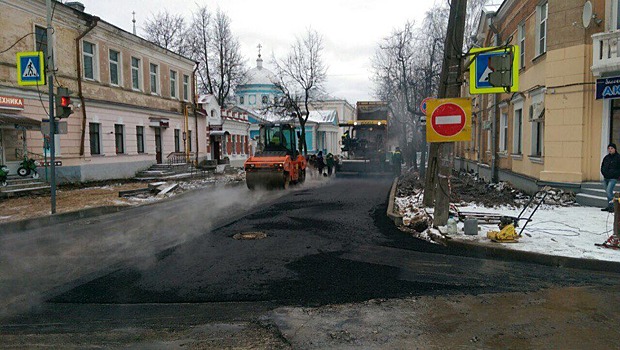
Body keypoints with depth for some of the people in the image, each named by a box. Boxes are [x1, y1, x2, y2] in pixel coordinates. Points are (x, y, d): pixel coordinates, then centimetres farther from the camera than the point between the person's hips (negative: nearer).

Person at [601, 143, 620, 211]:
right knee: (608, 192, 11)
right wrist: (603, 173, 10)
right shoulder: (606, 157, 13)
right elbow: (602, 166, 23)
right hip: (606, 178, 7)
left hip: (613, 178, -7)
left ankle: (612, 206, -13)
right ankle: (609, 206, 18)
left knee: (609, 191, -18)